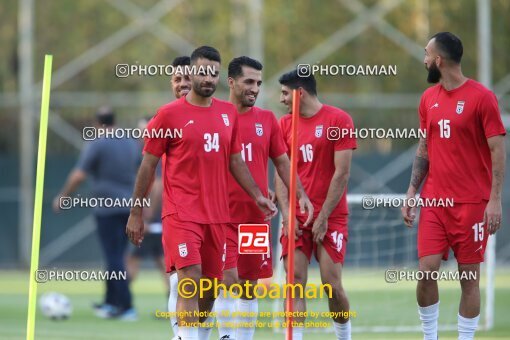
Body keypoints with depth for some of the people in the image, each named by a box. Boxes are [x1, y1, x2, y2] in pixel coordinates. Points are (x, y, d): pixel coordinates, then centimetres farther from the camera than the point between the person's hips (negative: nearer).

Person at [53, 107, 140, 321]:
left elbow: (79, 175, -10)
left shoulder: (97, 144, -8)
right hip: (130, 208, 6)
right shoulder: (132, 144, 12)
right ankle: (111, 303, 23)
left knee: (114, 259, -5)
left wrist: (62, 197, 2)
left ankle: (127, 308, -10)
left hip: (108, 210, -6)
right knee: (116, 257, 16)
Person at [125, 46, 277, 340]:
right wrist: (136, 214, 0)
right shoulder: (170, 114, -4)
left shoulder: (229, 113, 10)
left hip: (217, 214, 5)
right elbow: (148, 165, 1)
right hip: (181, 213, -5)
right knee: (190, 281, -17)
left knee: (211, 288, 9)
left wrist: (257, 195, 7)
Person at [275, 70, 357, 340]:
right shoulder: (285, 124, 10)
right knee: (295, 281, -7)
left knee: (332, 284, -7)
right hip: (296, 219, 4)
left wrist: (323, 217, -11)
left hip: (330, 217, -4)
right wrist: (287, 215, -6)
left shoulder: (338, 120, -5)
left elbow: (341, 173, -8)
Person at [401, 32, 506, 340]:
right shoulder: (429, 99, 10)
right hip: (434, 201, 5)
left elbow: (498, 150, -8)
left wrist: (495, 199, -14)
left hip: (472, 204, -5)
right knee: (427, 271, -3)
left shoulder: (481, 97, -8)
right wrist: (411, 193, 10)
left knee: (469, 277, 0)